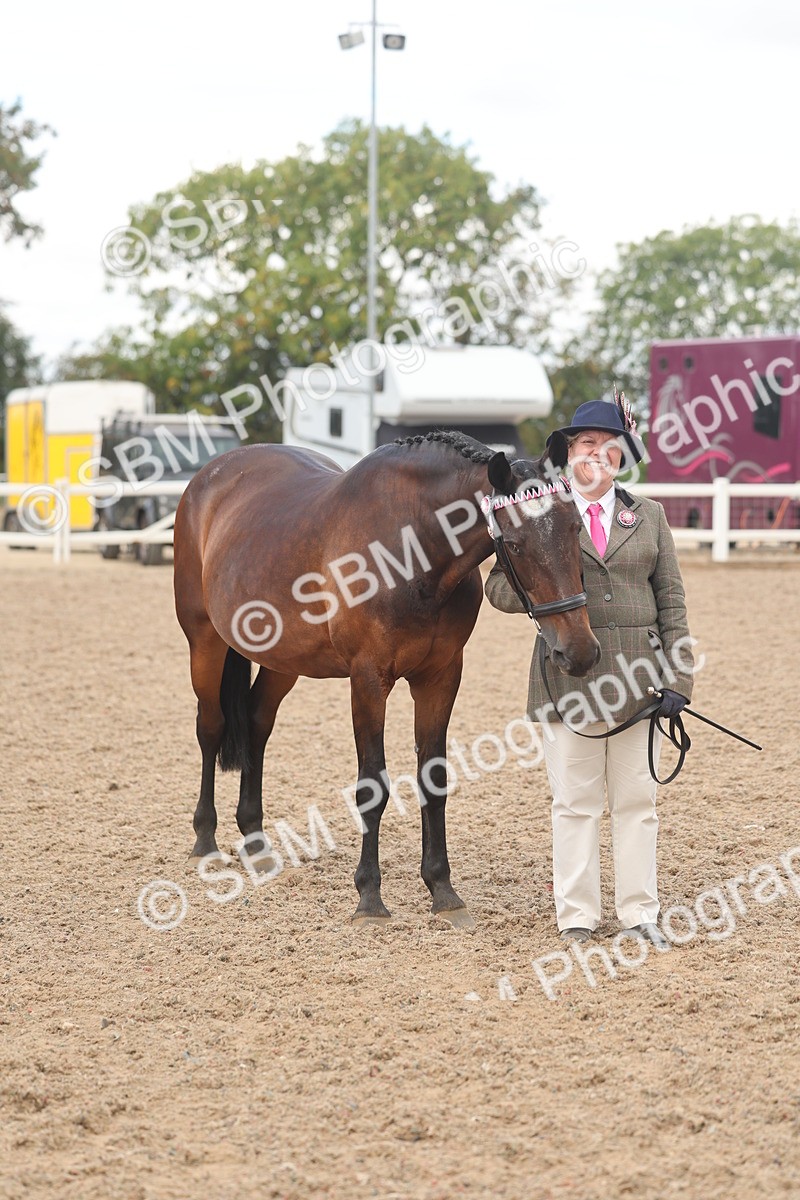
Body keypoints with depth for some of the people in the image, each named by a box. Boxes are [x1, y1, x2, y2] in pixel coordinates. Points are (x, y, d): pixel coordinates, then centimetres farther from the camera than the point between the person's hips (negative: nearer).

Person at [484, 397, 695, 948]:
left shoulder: (649, 516, 9)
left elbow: (672, 601, 7)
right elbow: (500, 586, 3)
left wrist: (677, 679, -2)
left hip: (637, 675, 2)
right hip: (568, 677, -2)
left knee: (637, 800, 7)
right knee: (575, 802, 3)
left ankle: (639, 912, 15)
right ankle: (577, 917, 10)